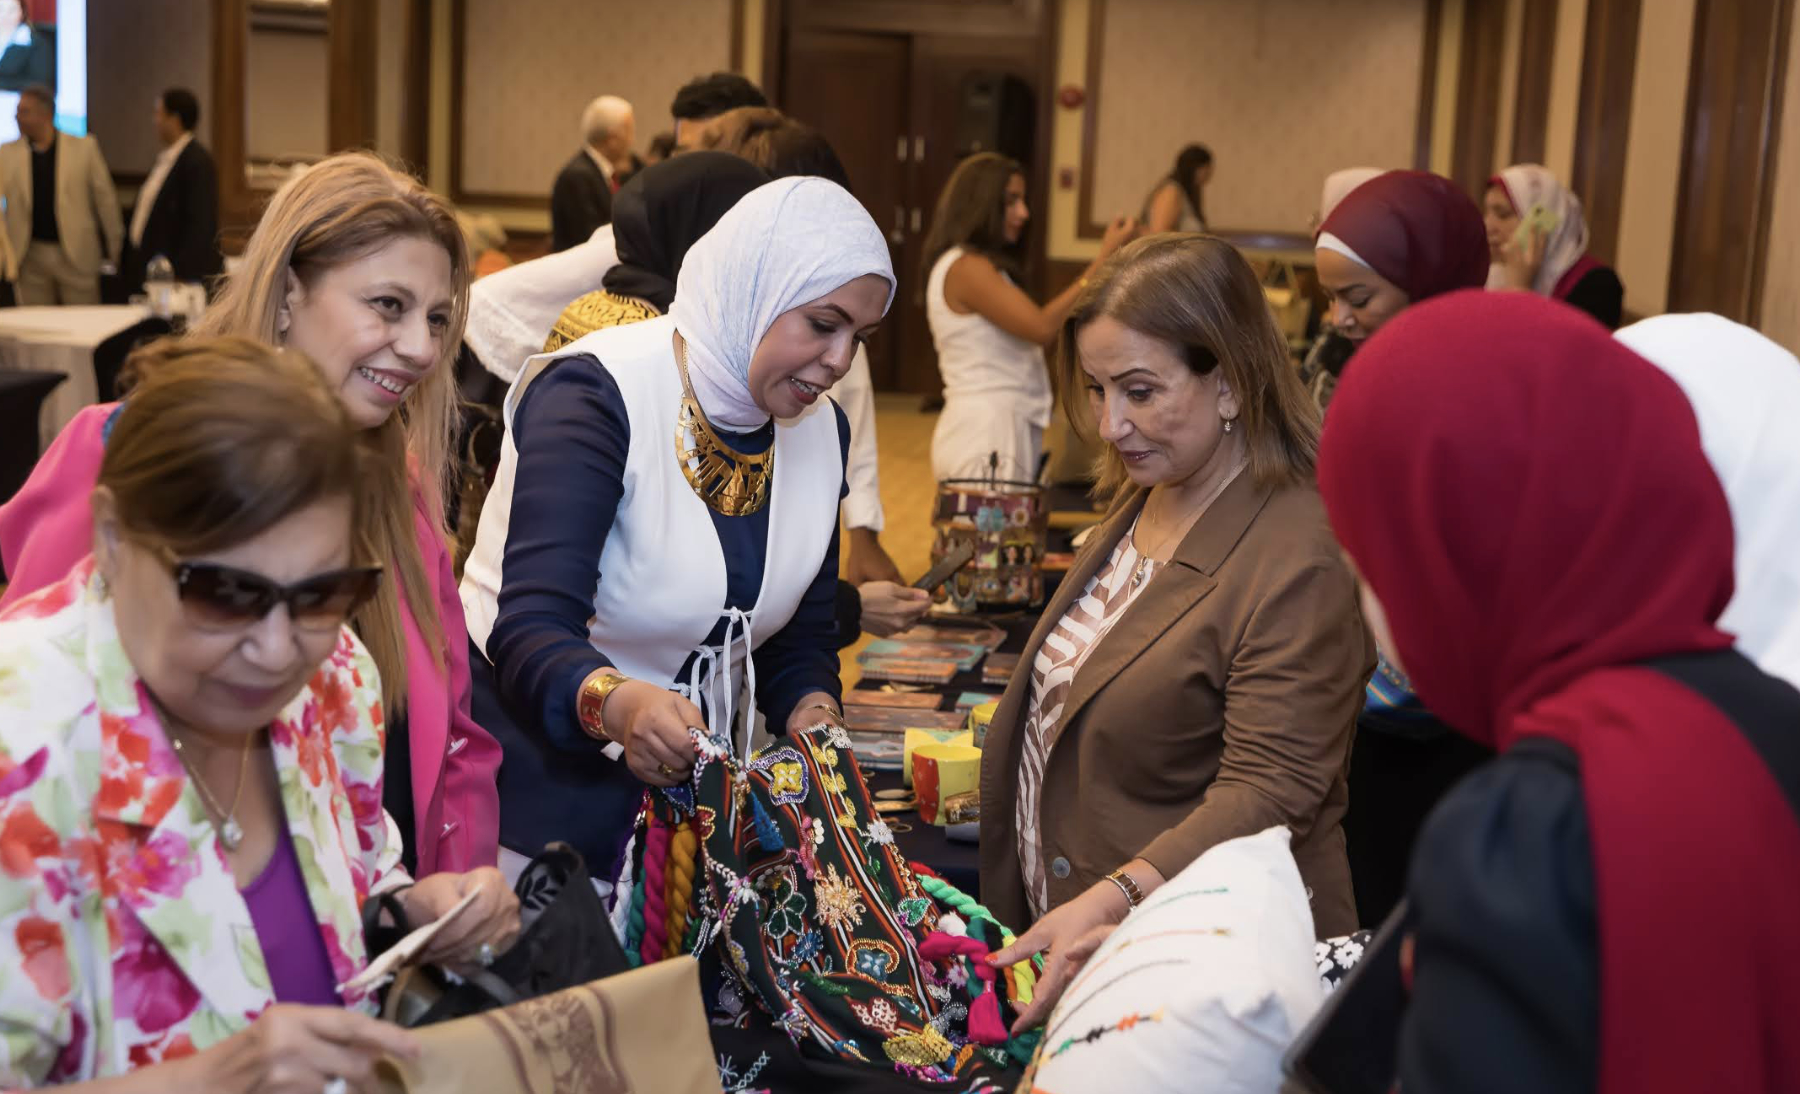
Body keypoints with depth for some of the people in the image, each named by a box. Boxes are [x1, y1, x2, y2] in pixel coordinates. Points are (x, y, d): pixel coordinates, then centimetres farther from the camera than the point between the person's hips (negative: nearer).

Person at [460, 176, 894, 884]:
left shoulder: (821, 429, 1)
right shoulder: (595, 394, -21)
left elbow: (800, 637, 8)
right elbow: (531, 634, -30)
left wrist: (814, 714, -13)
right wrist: (617, 705, -50)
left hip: (689, 781, 6)